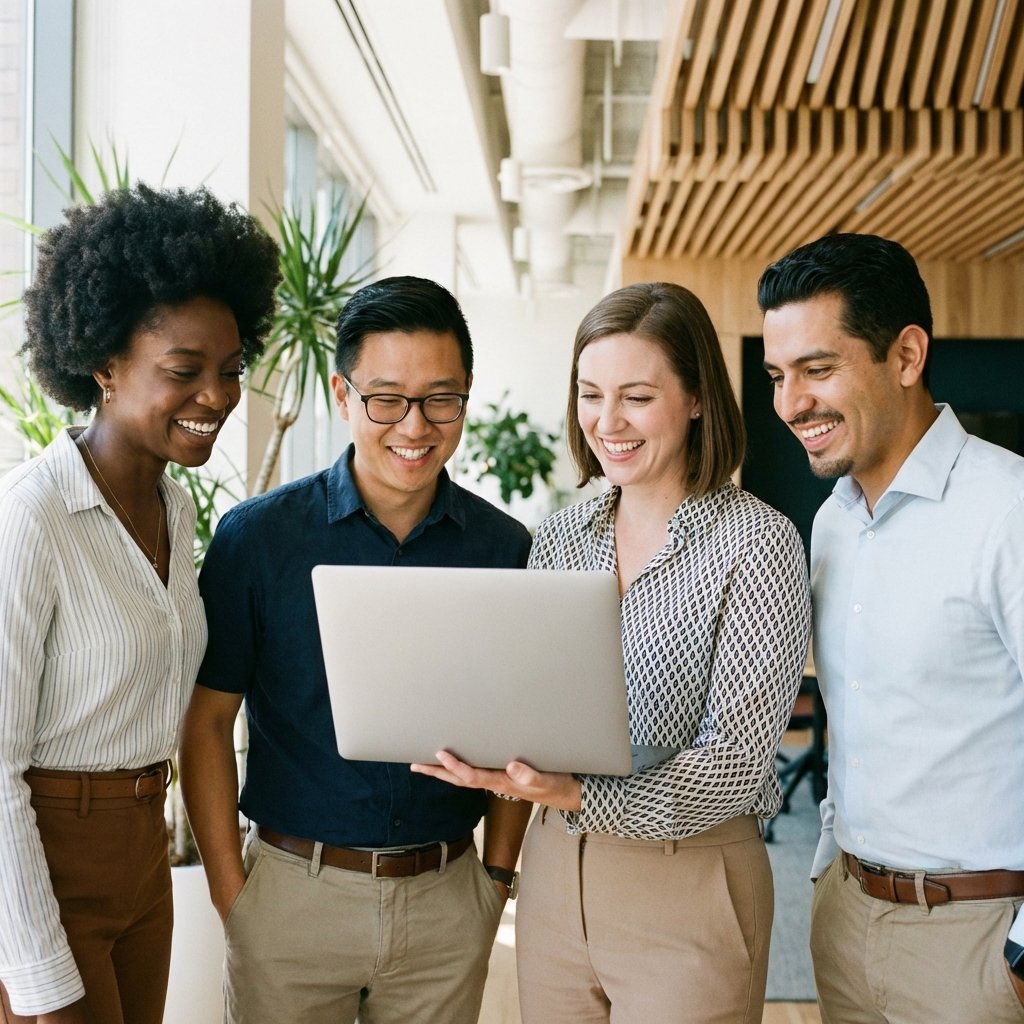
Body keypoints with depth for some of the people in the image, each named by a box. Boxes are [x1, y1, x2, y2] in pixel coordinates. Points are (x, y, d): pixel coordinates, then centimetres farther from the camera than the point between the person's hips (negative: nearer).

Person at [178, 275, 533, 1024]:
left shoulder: (505, 548, -1)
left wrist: (499, 872, 2)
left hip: (448, 900, 2)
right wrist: (230, 892, -7)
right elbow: (208, 720, -4)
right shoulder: (256, 536, -7)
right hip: (293, 892, -2)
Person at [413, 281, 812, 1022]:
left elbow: (736, 759, -17)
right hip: (554, 869, 5)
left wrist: (579, 797, -29)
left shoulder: (759, 543, -12)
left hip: (688, 882, -5)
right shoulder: (561, 536, 5)